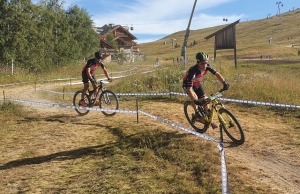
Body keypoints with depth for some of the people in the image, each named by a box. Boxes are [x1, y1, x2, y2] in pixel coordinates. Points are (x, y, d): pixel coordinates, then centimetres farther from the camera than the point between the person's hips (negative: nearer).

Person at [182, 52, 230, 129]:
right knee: (194, 97, -33)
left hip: (197, 84, 5)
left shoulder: (207, 67, -25)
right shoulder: (193, 70, -41)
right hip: (187, 85, -5)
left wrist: (224, 83, -29)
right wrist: (195, 101, -56)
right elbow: (189, 88, -47)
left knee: (204, 100, 0)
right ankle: (197, 114, -11)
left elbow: (216, 74, -13)